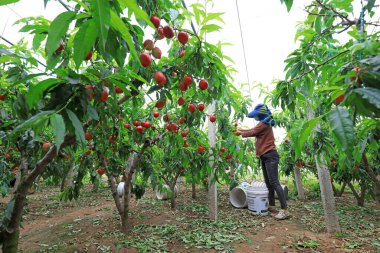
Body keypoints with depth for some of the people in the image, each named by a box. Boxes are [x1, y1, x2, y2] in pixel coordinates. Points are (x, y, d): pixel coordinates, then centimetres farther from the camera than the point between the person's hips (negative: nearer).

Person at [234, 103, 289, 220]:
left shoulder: (264, 123, -11)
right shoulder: (264, 123, 19)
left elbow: (252, 132, -10)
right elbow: (252, 130, 24)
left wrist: (240, 133, 5)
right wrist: (239, 129, 22)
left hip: (270, 156, -10)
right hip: (265, 157, 10)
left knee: (274, 183, -13)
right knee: (268, 183, 14)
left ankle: (284, 210, -10)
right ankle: (271, 205, 23)